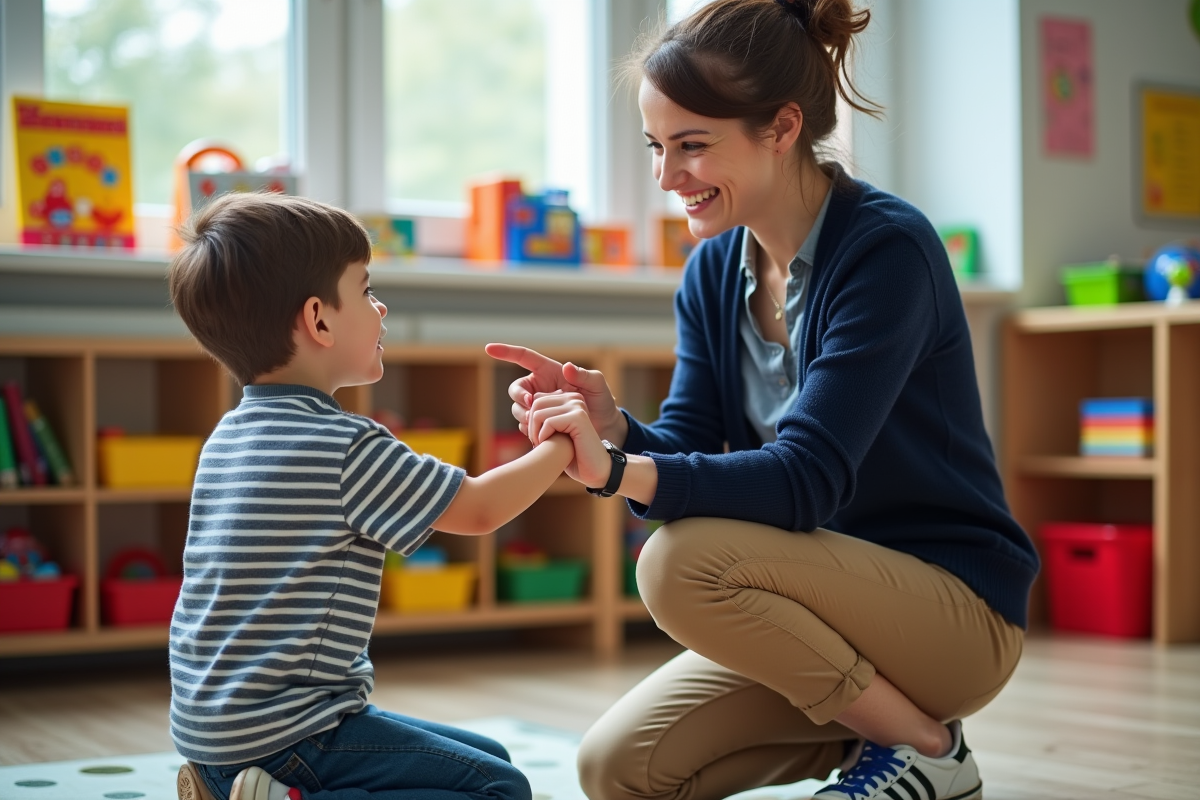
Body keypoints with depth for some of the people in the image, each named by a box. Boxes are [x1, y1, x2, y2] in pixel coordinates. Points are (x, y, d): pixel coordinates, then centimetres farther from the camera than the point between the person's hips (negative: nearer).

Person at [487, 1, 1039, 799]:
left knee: (685, 563, -28)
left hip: (959, 609, -7)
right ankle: (868, 727, 15)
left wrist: (626, 473, -41)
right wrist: (614, 428, -23)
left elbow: (808, 478, -28)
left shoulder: (886, 248, -20)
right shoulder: (714, 270, 2)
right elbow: (688, 459, -1)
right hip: (835, 600, 7)